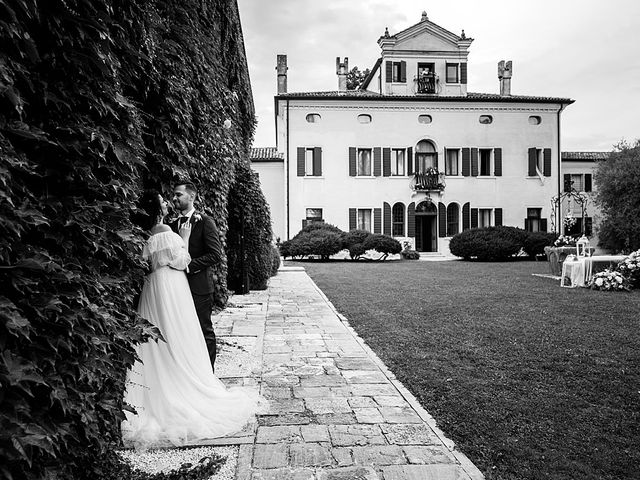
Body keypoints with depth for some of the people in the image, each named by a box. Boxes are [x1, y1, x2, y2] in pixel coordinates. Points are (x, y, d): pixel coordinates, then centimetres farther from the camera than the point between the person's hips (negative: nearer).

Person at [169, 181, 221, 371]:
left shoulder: (205, 222, -5)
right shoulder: (172, 225, 14)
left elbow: (216, 254, -12)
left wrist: (189, 265, -18)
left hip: (199, 285, -5)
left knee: (204, 331, 3)